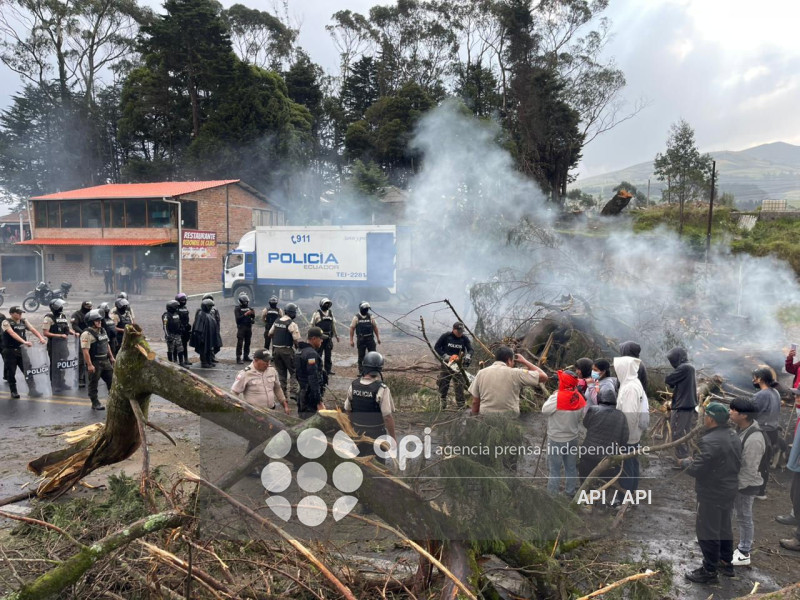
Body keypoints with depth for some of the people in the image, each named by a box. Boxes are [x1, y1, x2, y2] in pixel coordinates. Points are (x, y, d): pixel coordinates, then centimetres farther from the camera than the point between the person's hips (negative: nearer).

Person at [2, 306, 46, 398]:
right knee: (11, 372, 2)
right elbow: (12, 334, -23)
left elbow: (33, 329, -3)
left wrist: (41, 338, -22)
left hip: (21, 350, 4)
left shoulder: (24, 321, 8)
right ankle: (13, 391, 14)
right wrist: (24, 341, -36)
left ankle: (32, 390, 13)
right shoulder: (6, 322, -8)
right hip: (10, 351, -4)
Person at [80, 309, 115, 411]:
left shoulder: (102, 331, 12)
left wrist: (111, 357, 19)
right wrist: (89, 365, -25)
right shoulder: (87, 334, -16)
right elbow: (85, 351, -21)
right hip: (94, 363, -8)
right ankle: (95, 403, 13)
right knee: (93, 384, 4)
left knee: (111, 380, 11)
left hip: (105, 361, 8)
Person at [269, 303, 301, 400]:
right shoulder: (292, 324, -16)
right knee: (293, 372, 5)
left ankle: (283, 393, 19)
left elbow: (270, 334, 13)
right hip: (287, 350, -6)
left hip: (276, 349, 6)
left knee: (281, 373, 15)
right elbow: (296, 339, -19)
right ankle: (293, 392, -5)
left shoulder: (277, 322, 5)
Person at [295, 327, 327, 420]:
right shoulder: (311, 354, -19)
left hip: (302, 394, 10)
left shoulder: (301, 351, 12)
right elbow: (313, 380, -24)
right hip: (311, 396, -10)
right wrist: (319, 402, -23)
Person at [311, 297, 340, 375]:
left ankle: (328, 369, 17)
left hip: (328, 336, 5)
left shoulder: (331, 313, 11)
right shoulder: (317, 313, -6)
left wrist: (336, 335, 18)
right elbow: (312, 325, -5)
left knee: (328, 354, 9)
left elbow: (333, 324, 18)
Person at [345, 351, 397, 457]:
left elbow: (347, 410, 4)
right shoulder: (382, 389, -21)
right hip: (376, 433, -4)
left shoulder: (353, 385, -6)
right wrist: (393, 437, -10)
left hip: (357, 432, 4)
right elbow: (387, 416, -21)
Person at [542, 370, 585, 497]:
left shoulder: (557, 397, -25)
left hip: (556, 439, -5)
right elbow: (581, 416, 4)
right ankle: (570, 493, 29)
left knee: (554, 469, 5)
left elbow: (544, 410, -11)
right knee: (571, 467, 18)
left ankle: (552, 495, 12)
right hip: (573, 438, 5)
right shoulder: (579, 398, -6)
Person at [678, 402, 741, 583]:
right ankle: (726, 563, 38)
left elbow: (696, 470, -27)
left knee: (707, 530, 3)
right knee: (724, 527, 23)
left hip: (712, 494, -9)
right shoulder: (733, 436, 3)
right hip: (729, 489, 9)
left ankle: (709, 571, 14)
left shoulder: (710, 441, -28)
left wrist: (684, 462, -5)